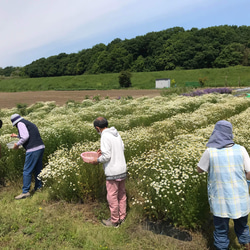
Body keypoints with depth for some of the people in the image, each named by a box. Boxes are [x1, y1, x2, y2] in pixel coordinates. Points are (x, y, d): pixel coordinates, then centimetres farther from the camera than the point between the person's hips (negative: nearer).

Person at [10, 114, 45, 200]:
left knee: (27, 171, -2)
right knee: (38, 169, 17)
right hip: (40, 147, 9)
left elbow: (25, 137, -15)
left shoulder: (20, 123, -3)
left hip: (33, 150, -9)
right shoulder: (29, 123, 23)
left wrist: (17, 144, -1)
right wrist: (17, 136, 40)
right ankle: (38, 187, 27)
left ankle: (25, 192, 0)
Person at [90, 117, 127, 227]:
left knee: (112, 196, 7)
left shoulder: (105, 136, -18)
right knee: (121, 194, 19)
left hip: (113, 172, -8)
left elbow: (106, 156, -21)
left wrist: (97, 160, -3)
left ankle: (114, 221, 21)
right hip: (122, 169, 8)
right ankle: (122, 217, 33)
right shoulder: (116, 133, 5)